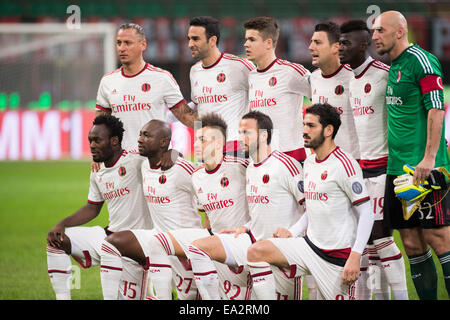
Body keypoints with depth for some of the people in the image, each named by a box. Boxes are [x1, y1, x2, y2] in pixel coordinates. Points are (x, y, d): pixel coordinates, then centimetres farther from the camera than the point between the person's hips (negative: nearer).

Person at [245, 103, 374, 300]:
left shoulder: (344, 164, -12)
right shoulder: (309, 163, 14)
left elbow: (366, 212, -14)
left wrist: (355, 257, -21)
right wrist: (292, 232, 7)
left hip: (338, 254, -7)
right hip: (310, 245, 7)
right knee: (256, 252, -9)